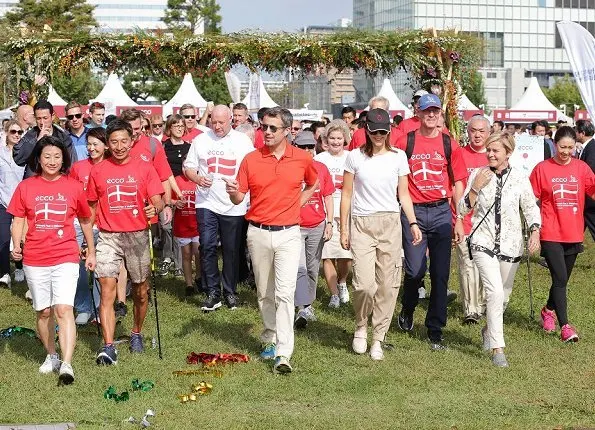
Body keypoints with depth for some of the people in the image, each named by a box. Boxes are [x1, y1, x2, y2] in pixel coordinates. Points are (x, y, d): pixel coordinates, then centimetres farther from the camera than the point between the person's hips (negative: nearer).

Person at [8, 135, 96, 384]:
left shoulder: (73, 187, 2)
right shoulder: (25, 187, 3)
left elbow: (85, 220, 14)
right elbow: (18, 220, 6)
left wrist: (91, 252, 18)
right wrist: (16, 246, -10)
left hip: (66, 258, -2)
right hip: (35, 259, 2)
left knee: (64, 309, -15)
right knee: (44, 311, 11)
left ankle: (66, 365, -20)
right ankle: (51, 356, 30)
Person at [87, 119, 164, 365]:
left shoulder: (144, 168, 1)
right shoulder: (98, 171, 4)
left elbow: (158, 201, -2)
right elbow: (91, 207, 13)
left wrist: (155, 209, -26)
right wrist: (88, 241, 10)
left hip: (138, 236, 0)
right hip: (108, 237, 0)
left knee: (140, 290, 11)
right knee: (107, 290, -11)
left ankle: (136, 334, 34)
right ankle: (108, 347, -15)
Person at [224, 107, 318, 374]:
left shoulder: (302, 158, 0)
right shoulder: (251, 160, 0)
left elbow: (313, 183, 20)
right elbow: (239, 198, 1)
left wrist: (297, 204, 7)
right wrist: (233, 192, -22)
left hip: (288, 233, -2)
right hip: (258, 233, 2)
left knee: (285, 292, -12)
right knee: (264, 293, 11)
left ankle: (283, 353, -15)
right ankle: (269, 339, 27)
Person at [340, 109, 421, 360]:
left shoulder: (398, 157, 7)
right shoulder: (355, 157, 3)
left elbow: (403, 194, 10)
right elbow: (346, 195, 6)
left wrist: (413, 223, -2)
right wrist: (344, 229, 2)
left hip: (390, 224, 2)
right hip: (362, 224, -2)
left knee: (387, 285, 1)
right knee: (365, 284, -14)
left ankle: (378, 339, 12)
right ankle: (361, 326, 14)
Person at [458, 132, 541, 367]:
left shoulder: (519, 177, -2)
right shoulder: (478, 175, -2)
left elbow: (531, 208, 5)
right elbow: (462, 209, 0)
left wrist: (535, 232, -11)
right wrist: (475, 187, -14)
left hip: (510, 245, 2)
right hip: (483, 242, -2)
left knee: (503, 296, 14)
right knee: (495, 291, -18)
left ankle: (489, 330, 43)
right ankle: (497, 348, -14)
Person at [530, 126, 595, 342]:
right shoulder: (542, 168, -4)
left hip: (573, 233, 4)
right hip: (551, 234, -4)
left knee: (563, 279, 16)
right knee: (560, 278, -12)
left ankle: (549, 309, 41)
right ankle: (565, 326, -9)